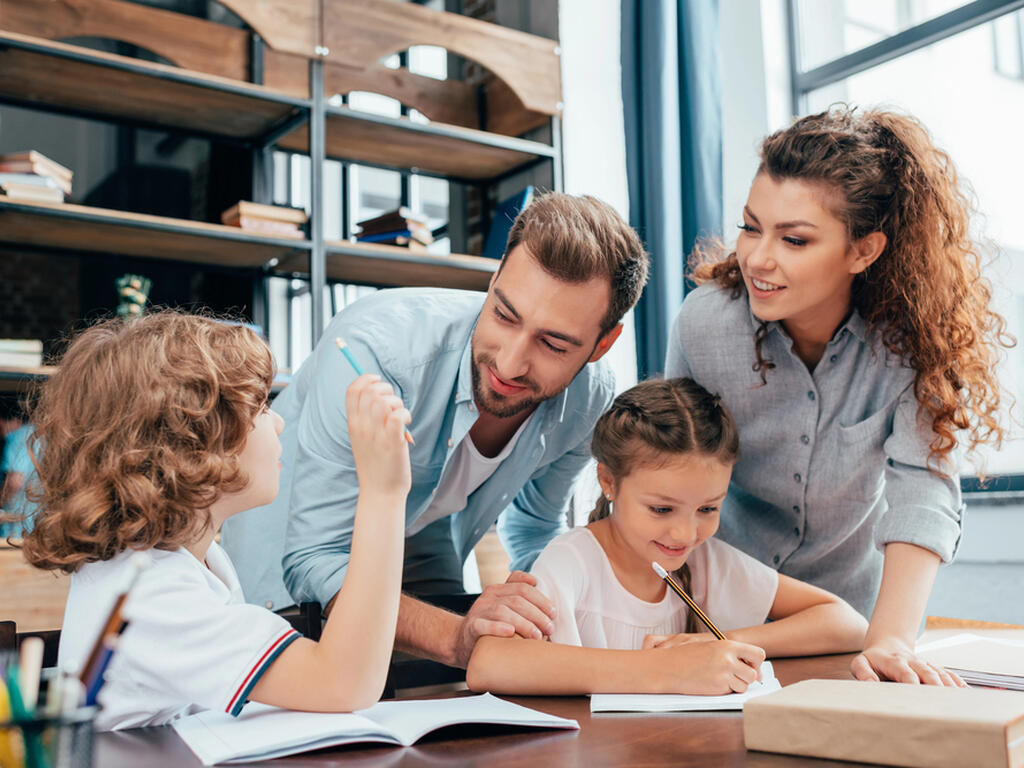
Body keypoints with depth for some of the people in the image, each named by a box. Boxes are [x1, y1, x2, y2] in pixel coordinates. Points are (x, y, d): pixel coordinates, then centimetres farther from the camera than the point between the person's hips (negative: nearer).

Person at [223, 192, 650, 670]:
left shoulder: (590, 399, -20)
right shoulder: (373, 348, -38)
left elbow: (534, 527, 1)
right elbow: (314, 559, -36)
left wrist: (536, 615, -16)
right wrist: (455, 638, -50)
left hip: (421, 547, 3)